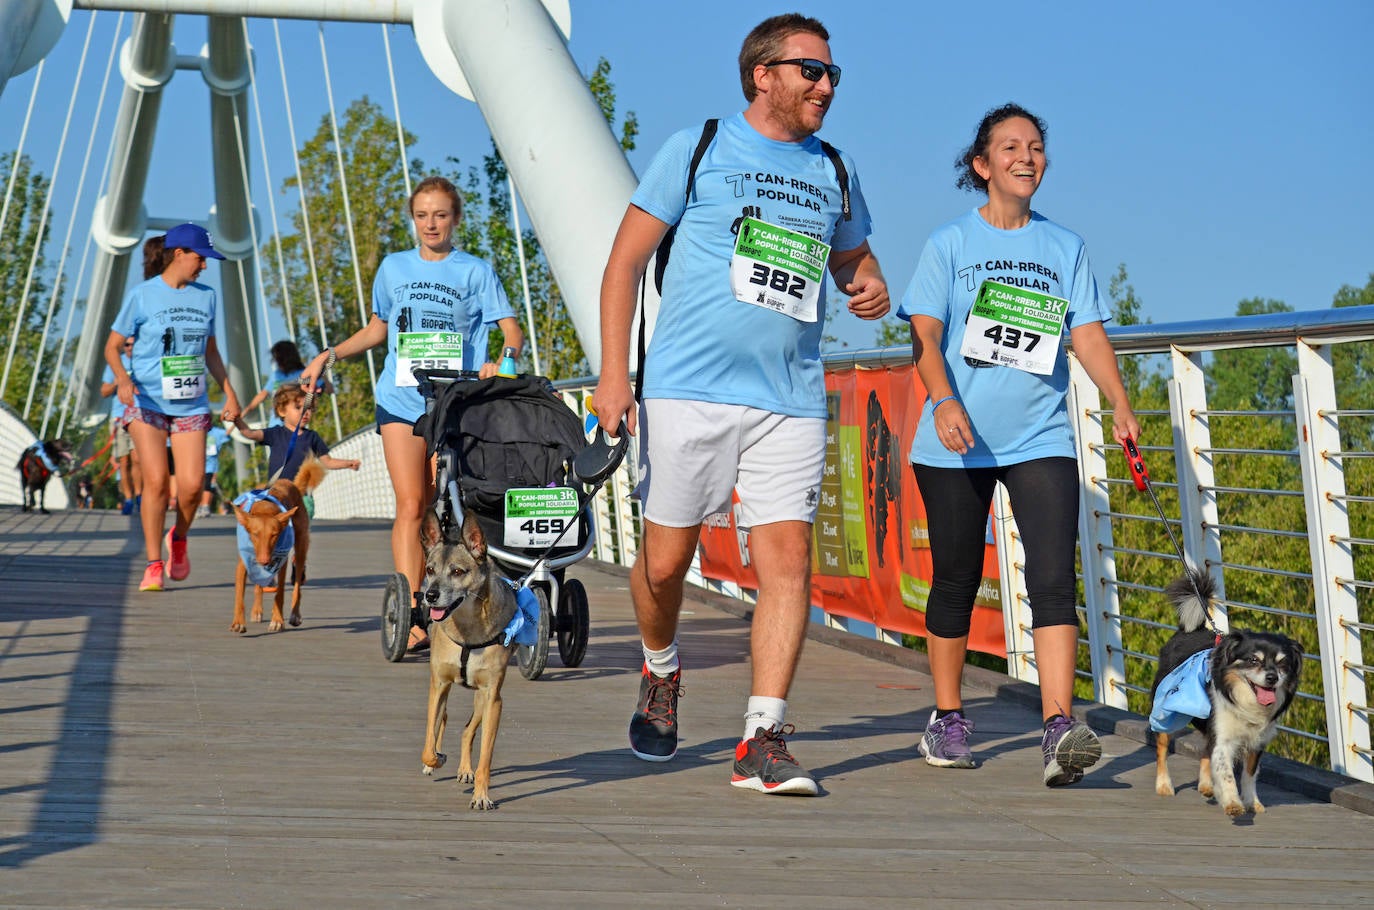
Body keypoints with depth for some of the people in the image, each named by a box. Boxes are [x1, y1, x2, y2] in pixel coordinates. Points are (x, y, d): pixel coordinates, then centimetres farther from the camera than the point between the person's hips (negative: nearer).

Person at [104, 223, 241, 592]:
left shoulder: (205, 297, 10)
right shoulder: (142, 296, -2)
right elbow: (112, 347, 0)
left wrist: (229, 392, 13)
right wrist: (122, 379, -18)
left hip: (191, 405, 3)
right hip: (146, 401, -3)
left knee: (192, 484, -9)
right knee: (156, 479, -15)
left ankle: (179, 538, 23)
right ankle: (154, 564, -3)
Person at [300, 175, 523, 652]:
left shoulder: (475, 271, 5)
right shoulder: (393, 268, 14)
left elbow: (512, 330, -2)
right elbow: (377, 329, 27)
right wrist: (328, 355, 16)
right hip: (401, 398, 1)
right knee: (410, 505, -10)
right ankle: (411, 618, -18)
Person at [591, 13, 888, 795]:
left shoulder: (834, 173, 14)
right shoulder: (698, 150, 2)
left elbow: (853, 257, 30)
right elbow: (626, 261, 2)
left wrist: (873, 288, 4)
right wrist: (614, 373, -7)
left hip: (792, 400, 3)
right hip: (690, 389, -3)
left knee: (788, 559, -9)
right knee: (665, 560, 3)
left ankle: (763, 742, -7)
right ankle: (661, 675, 34)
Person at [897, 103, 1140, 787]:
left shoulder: (1065, 248, 12)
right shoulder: (950, 244, 4)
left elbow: (1087, 333, 6)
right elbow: (925, 333, -5)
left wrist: (1119, 402, -10)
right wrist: (945, 401, -23)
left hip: (1041, 440, 1)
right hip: (957, 442, -1)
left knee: (1053, 578, -14)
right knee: (956, 580, 7)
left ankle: (1059, 729, -22)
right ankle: (947, 719, 23)